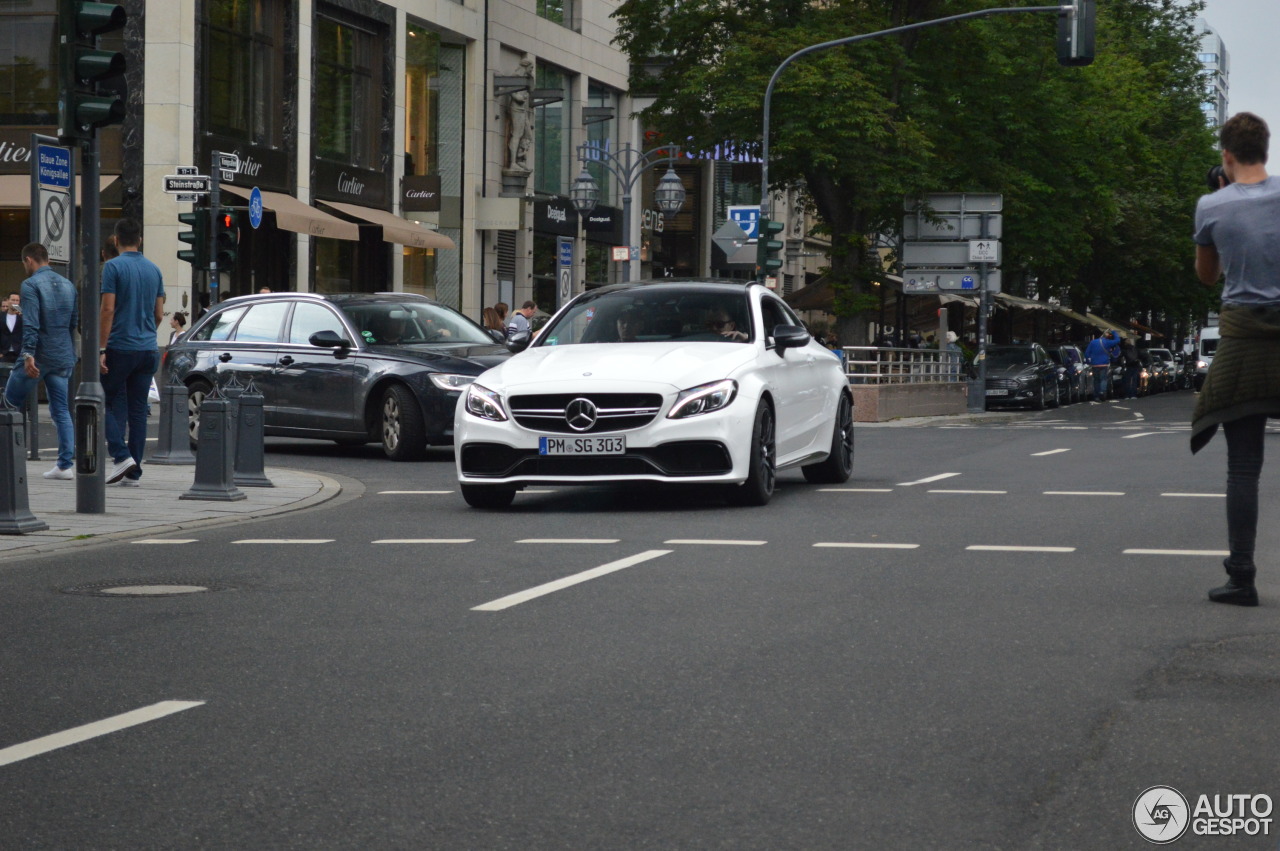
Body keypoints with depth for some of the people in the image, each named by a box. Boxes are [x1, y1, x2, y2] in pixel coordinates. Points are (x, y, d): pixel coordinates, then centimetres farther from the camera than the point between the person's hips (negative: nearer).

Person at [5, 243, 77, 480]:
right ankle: (65, 464, 1)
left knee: (12, 400, 9)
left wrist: (28, 354, -23)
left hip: (39, 356, -6)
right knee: (62, 410, 6)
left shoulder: (31, 285, -10)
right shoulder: (68, 285, 12)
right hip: (64, 356, 6)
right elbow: (75, 322, 17)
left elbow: (31, 324, -20)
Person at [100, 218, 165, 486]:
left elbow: (107, 309, -13)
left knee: (112, 404, 6)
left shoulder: (114, 267, -8)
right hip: (148, 349, 5)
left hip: (120, 347, -5)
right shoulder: (154, 270, 10)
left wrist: (102, 349, -13)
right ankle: (133, 472, 6)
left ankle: (121, 455, -12)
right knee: (138, 408, 6)